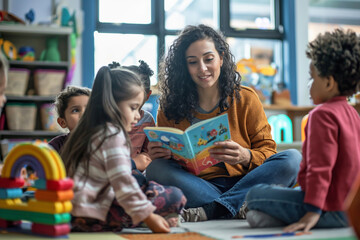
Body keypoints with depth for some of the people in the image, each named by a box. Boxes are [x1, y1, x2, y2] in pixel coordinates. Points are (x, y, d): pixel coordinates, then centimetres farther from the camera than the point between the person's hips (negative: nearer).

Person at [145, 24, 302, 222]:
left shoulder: (245, 99, 6)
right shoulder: (170, 109, 6)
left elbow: (267, 150, 3)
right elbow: (166, 161, 10)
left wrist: (245, 156, -20)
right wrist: (159, 153, -15)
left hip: (244, 182, 1)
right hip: (198, 187, 0)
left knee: (293, 158, -24)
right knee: (156, 169, -26)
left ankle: (210, 210, -34)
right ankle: (238, 207, -33)